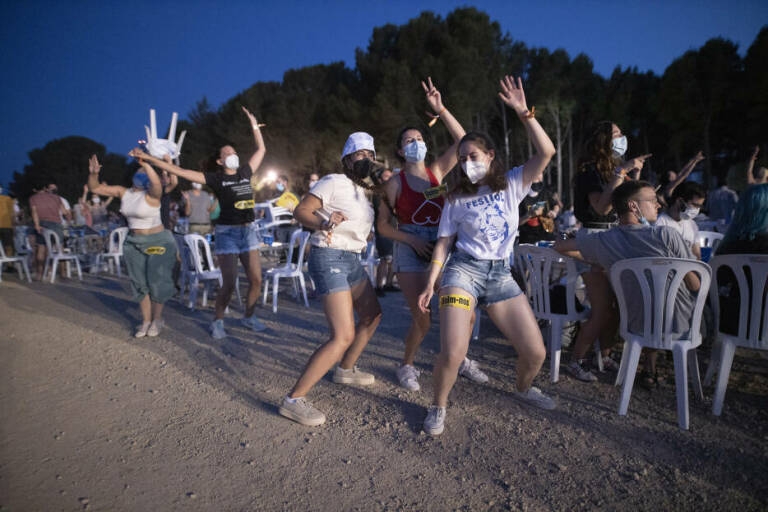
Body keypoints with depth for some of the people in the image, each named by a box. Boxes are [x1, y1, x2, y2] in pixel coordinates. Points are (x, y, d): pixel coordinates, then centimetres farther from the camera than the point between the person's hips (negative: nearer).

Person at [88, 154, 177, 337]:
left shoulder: (151, 194, -14)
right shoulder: (123, 192, 3)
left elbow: (156, 183, -38)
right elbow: (94, 188, 7)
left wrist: (145, 163, -44)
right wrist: (93, 173, -10)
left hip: (158, 242, -6)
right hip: (133, 243, 6)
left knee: (156, 282, -3)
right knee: (140, 284, 9)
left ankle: (157, 319, 16)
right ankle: (146, 320, 20)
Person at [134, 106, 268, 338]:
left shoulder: (245, 172, 9)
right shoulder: (215, 179, -2)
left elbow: (261, 149, 20)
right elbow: (178, 171, -5)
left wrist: (254, 125, 17)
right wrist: (148, 158, -8)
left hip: (248, 231, 4)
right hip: (227, 232, -4)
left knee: (256, 279, 1)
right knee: (229, 283, -6)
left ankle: (249, 316, 21)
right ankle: (217, 321, 15)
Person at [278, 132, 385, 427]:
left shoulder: (364, 190, 15)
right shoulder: (334, 182, -9)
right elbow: (300, 211, -16)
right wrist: (323, 223, -33)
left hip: (352, 259, 9)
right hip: (330, 258, -9)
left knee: (372, 316, 21)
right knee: (344, 336, -16)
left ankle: (345, 370, 39)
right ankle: (293, 400, -8)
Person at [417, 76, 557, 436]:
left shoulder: (512, 184, 6)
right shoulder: (457, 197, 6)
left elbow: (546, 152, -8)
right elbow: (444, 241, 4)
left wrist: (524, 113, -15)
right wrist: (430, 284, -1)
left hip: (501, 274, 2)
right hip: (463, 270, -2)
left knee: (535, 352, 2)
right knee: (452, 353, -17)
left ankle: (523, 387, 37)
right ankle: (438, 407, 12)